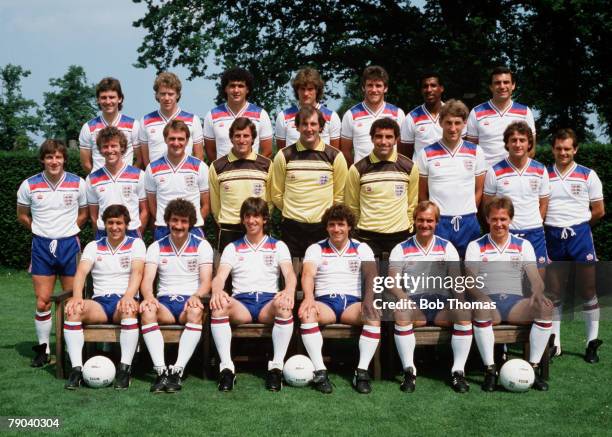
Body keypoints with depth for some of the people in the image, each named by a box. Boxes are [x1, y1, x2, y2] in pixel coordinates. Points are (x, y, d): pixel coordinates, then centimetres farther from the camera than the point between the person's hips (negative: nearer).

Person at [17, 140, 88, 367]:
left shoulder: (78, 184, -2)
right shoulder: (29, 185, -1)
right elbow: (22, 215, 12)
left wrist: (67, 232, 5)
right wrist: (41, 231, 7)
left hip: (69, 245, 0)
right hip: (41, 246, 0)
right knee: (42, 302, 1)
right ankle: (43, 348, 13)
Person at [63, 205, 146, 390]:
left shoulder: (136, 244, 8)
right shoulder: (93, 246, 15)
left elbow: (137, 272, -9)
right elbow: (81, 272, -1)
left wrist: (128, 296, -28)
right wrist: (77, 297, -22)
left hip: (125, 300, -2)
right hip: (99, 302, 2)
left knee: (129, 308, -38)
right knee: (73, 310, -28)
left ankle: (125, 368, -35)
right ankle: (77, 368, -29)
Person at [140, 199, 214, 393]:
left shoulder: (202, 246, 6)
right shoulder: (156, 247, 11)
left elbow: (206, 281, -3)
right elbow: (147, 280, 0)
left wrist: (196, 296, -26)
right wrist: (148, 296, -24)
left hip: (190, 300, -1)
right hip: (164, 302, 2)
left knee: (196, 311, -37)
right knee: (147, 310, -32)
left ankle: (177, 370, -38)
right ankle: (161, 371, -37)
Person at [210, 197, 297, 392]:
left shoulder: (278, 246, 17)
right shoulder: (233, 248, 20)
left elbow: (289, 274, 1)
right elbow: (220, 276, 4)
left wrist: (289, 291, -25)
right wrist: (217, 291, -22)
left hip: (268, 301, -1)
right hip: (241, 302, 1)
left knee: (284, 306, -37)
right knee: (219, 306, -33)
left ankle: (276, 366, -32)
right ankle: (226, 367, -33)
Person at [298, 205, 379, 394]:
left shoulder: (362, 248, 11)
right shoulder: (315, 249, 11)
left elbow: (371, 276, -5)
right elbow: (308, 274, -7)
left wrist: (368, 300, -27)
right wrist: (309, 297, -30)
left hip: (353, 302, 0)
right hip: (324, 301, 0)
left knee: (374, 315, -32)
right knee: (307, 313, -34)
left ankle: (362, 371, -30)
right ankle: (320, 371, -35)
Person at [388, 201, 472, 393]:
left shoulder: (447, 247, 13)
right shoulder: (401, 249, 9)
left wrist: (461, 301, -15)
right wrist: (405, 300, -21)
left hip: (442, 301, 1)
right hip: (413, 301, -1)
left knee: (465, 314, -30)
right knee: (401, 313, -35)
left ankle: (458, 371, -23)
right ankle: (409, 371, -27)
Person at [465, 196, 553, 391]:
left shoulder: (523, 245, 14)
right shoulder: (475, 246, 8)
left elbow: (535, 277, 3)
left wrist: (537, 293, -22)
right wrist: (479, 295, -28)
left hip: (515, 302, 2)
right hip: (488, 302, -2)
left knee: (546, 307, -28)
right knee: (482, 305, -38)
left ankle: (533, 367, -19)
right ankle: (490, 370, -30)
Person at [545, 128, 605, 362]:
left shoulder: (588, 176, 3)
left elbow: (599, 211, 5)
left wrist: (576, 224, 7)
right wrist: (555, 225, 1)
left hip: (580, 235, -1)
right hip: (552, 238, 2)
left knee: (588, 290, 0)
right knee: (554, 292, 6)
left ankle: (592, 343, 10)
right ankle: (555, 343, 14)